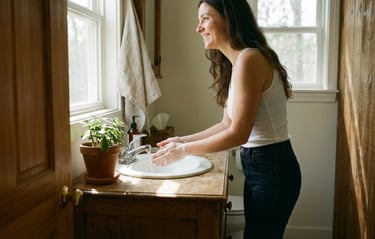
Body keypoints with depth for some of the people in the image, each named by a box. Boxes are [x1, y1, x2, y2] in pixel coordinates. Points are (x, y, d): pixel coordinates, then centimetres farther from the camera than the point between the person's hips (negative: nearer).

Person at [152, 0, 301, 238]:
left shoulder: (248, 59, -21)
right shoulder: (234, 64, 9)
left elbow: (238, 134, -23)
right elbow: (227, 125, 12)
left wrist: (184, 150, -13)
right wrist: (183, 140, 8)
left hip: (272, 168, -9)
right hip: (259, 166, 9)